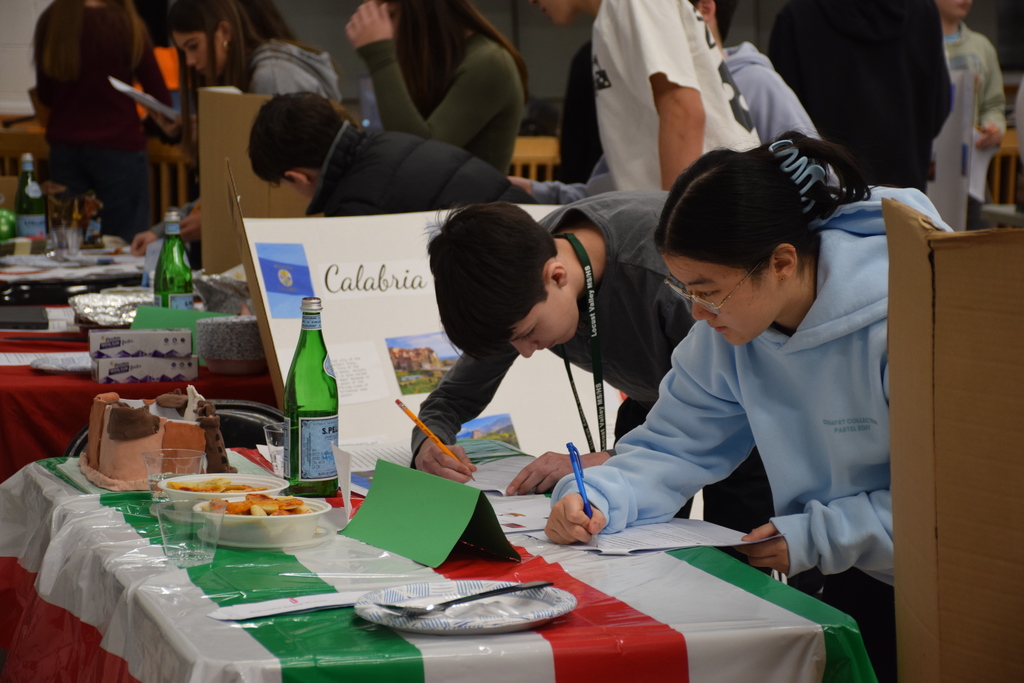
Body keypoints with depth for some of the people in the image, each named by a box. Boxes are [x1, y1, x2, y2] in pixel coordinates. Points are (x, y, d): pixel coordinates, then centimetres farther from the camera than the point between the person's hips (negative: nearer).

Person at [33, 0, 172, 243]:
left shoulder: (49, 22, -2)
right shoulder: (127, 25, -12)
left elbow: (44, 95, 9)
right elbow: (160, 95, -4)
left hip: (64, 144, 4)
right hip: (118, 143, -4)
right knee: (126, 242, 1)